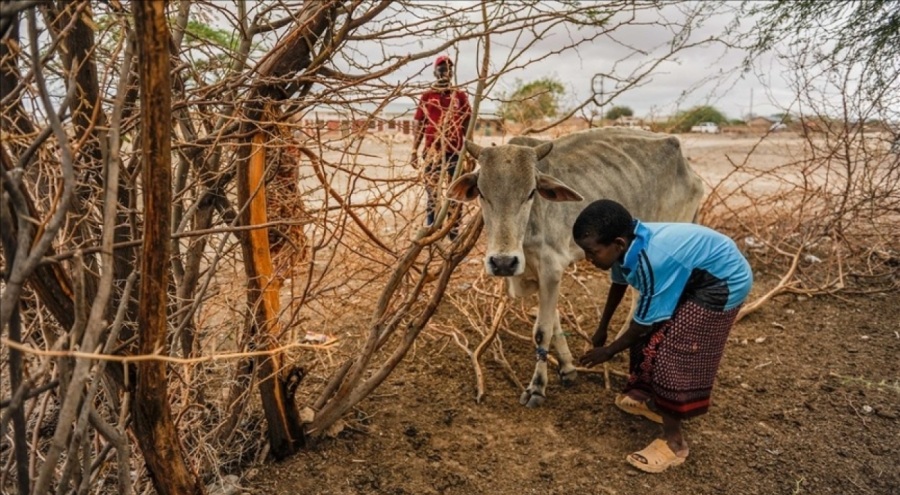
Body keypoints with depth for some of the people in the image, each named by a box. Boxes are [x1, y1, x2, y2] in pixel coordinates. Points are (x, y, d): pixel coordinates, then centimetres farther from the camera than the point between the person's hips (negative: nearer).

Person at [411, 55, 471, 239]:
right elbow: (418, 125, 7)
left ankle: (455, 230, 12)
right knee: (431, 191, 2)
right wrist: (414, 151, 0)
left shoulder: (460, 96, 8)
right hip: (432, 151, -1)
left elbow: (467, 125, 10)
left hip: (455, 150, 1)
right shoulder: (426, 96, 7)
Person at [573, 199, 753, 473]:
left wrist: (607, 351, -7)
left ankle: (673, 441, 4)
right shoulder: (628, 246, -12)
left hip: (723, 283, -9)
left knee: (672, 354, -10)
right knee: (649, 337, 13)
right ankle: (653, 402, 34)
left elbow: (644, 324, -23)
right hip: (691, 277, 9)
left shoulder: (653, 262, -37)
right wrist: (602, 327, 22)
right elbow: (619, 284, 11)